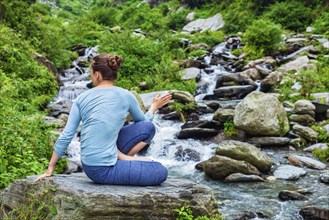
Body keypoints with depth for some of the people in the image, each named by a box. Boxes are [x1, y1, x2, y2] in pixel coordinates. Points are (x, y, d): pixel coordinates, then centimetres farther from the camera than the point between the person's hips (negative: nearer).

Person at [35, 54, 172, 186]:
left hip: (88, 165, 6)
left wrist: (50, 169, 9)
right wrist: (154, 107, 35)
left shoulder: (81, 99, 3)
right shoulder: (126, 96, -5)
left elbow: (66, 136, 1)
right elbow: (143, 120, 14)